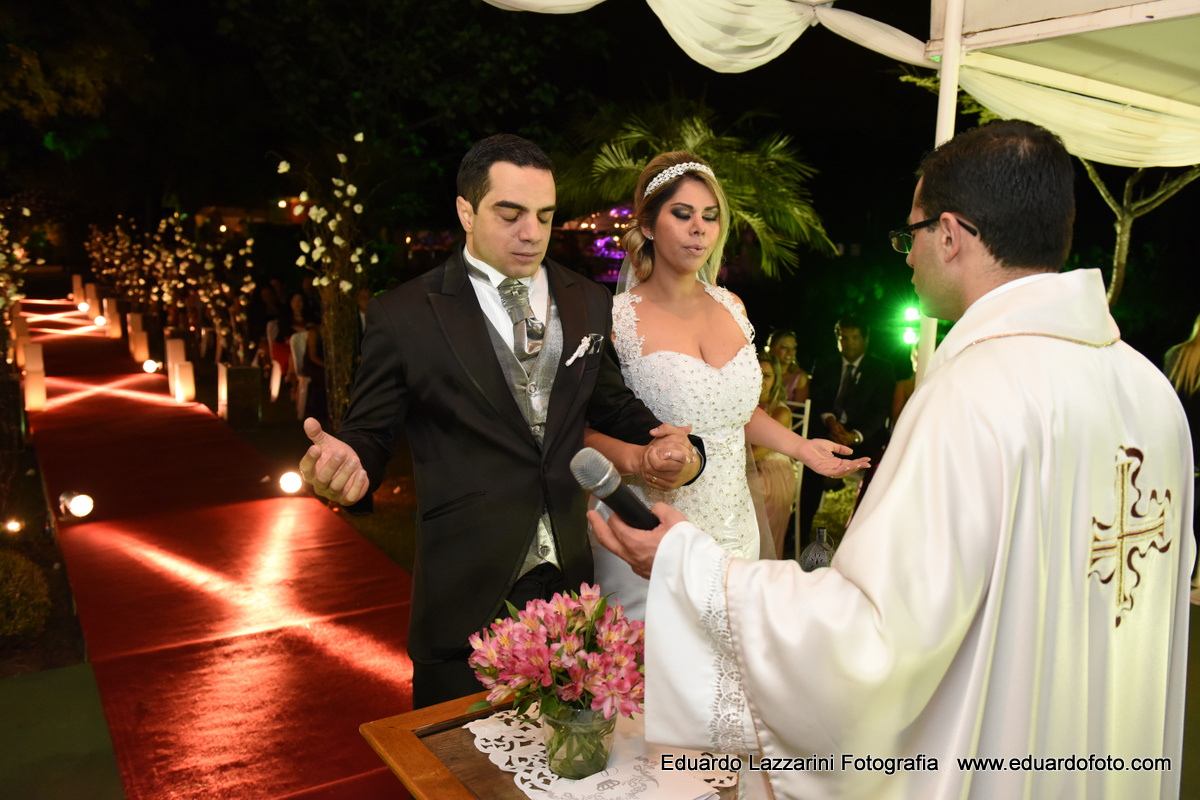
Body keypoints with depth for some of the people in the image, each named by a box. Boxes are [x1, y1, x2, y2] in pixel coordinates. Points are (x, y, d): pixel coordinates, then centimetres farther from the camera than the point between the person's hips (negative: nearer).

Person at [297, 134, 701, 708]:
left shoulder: (588, 304, 7)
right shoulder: (403, 316, -6)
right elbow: (371, 432, -1)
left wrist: (659, 441, -3)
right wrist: (346, 463, -25)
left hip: (572, 581, 4)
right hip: (465, 598, -3)